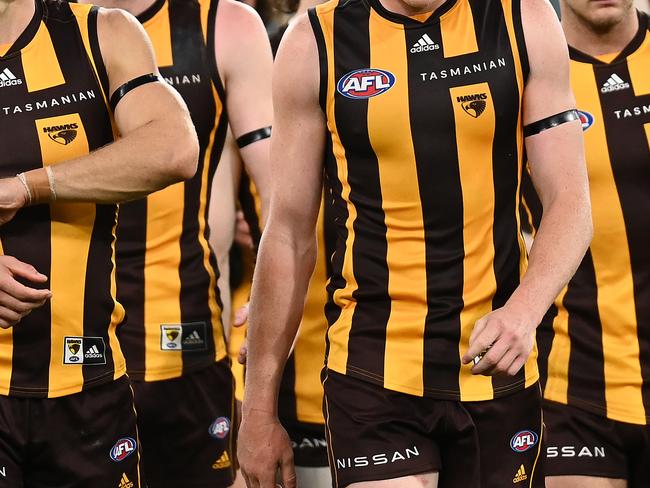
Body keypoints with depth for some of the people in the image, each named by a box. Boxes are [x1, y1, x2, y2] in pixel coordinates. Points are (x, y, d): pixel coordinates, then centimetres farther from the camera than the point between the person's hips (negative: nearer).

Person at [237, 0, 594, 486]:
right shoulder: (315, 43, 0)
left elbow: (570, 202, 1)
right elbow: (290, 236, 5)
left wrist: (524, 310, -19)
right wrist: (259, 409, 5)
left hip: (499, 371, 2)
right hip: (374, 373, -2)